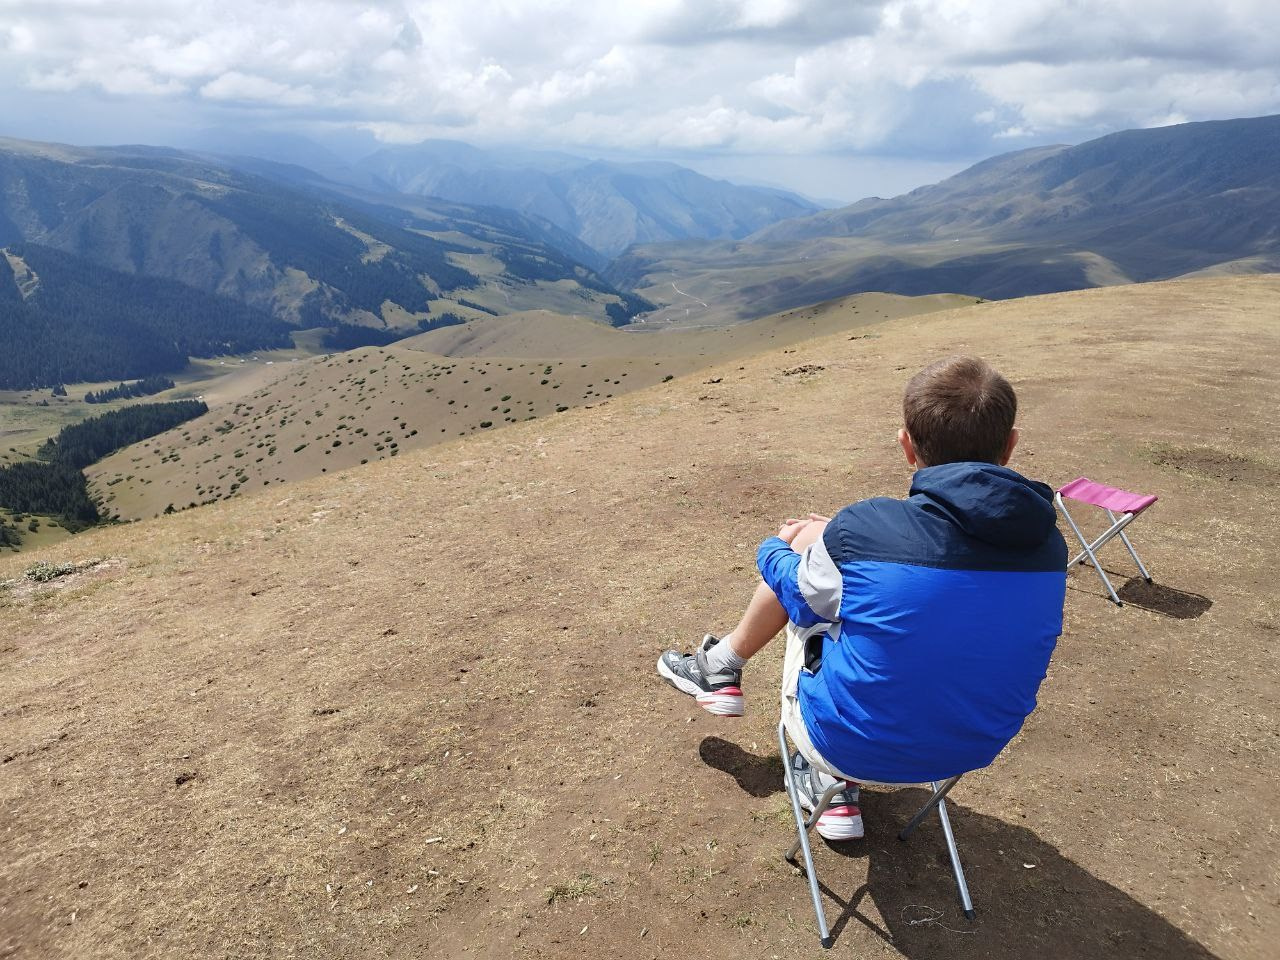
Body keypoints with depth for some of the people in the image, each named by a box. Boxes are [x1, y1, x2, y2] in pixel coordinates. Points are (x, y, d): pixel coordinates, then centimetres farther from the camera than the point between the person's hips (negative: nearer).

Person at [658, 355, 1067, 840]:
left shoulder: (864, 530, -23)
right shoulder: (1049, 546, -9)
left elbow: (802, 598, -3)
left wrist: (775, 548, 20)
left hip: (852, 747, -4)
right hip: (971, 752, 4)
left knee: (807, 537, 8)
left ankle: (722, 667, 30)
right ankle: (839, 790, 26)